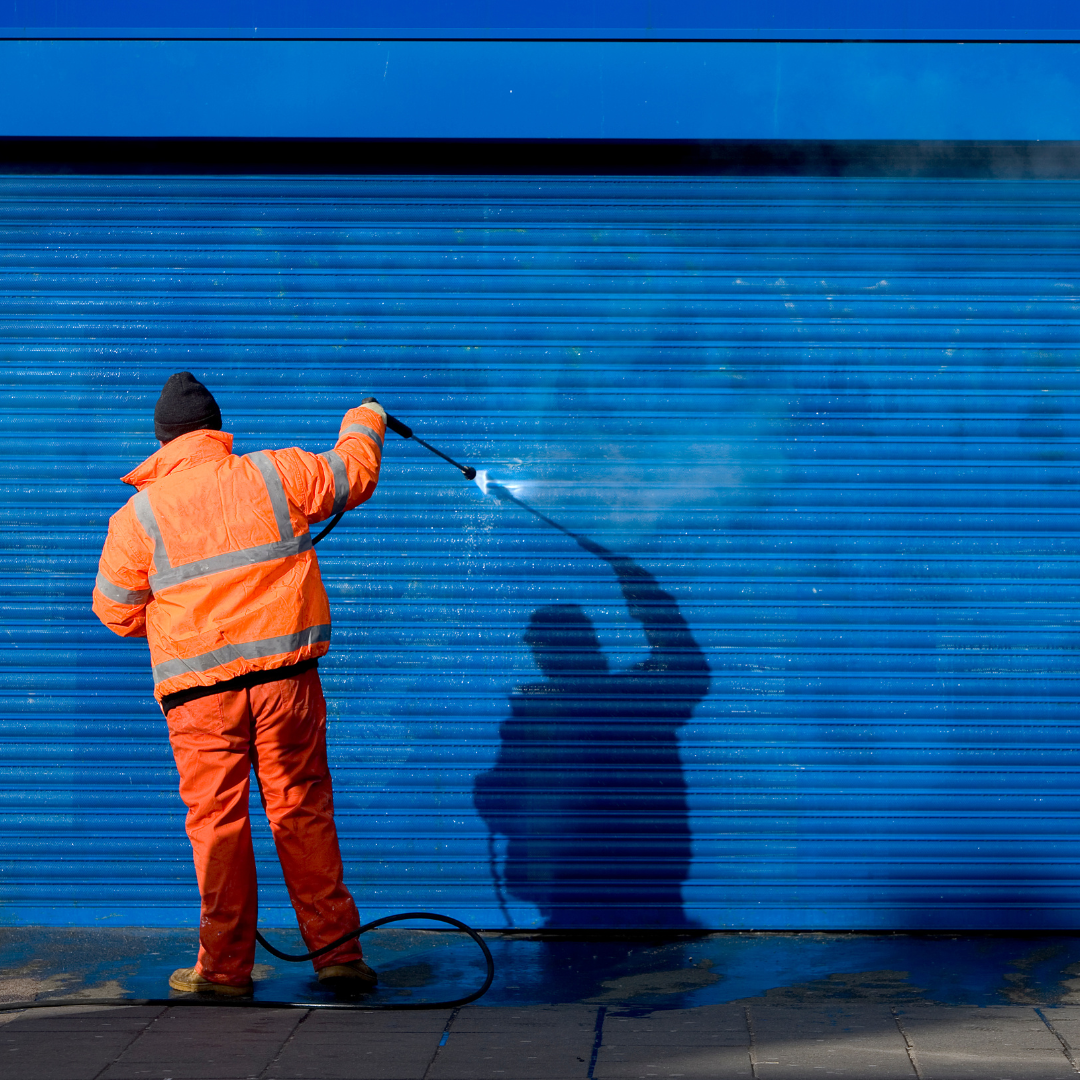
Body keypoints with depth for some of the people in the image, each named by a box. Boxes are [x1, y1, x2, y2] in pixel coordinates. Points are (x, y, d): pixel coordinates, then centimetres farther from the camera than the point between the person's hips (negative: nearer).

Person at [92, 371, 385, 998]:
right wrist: (366, 422, 39)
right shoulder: (276, 475, 2)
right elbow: (354, 475, 18)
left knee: (216, 822, 5)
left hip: (199, 690, -1)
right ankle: (338, 952, 11)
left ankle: (225, 967, 11)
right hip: (285, 673, 2)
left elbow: (117, 613, 8)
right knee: (304, 812, 8)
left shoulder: (137, 516, -1)